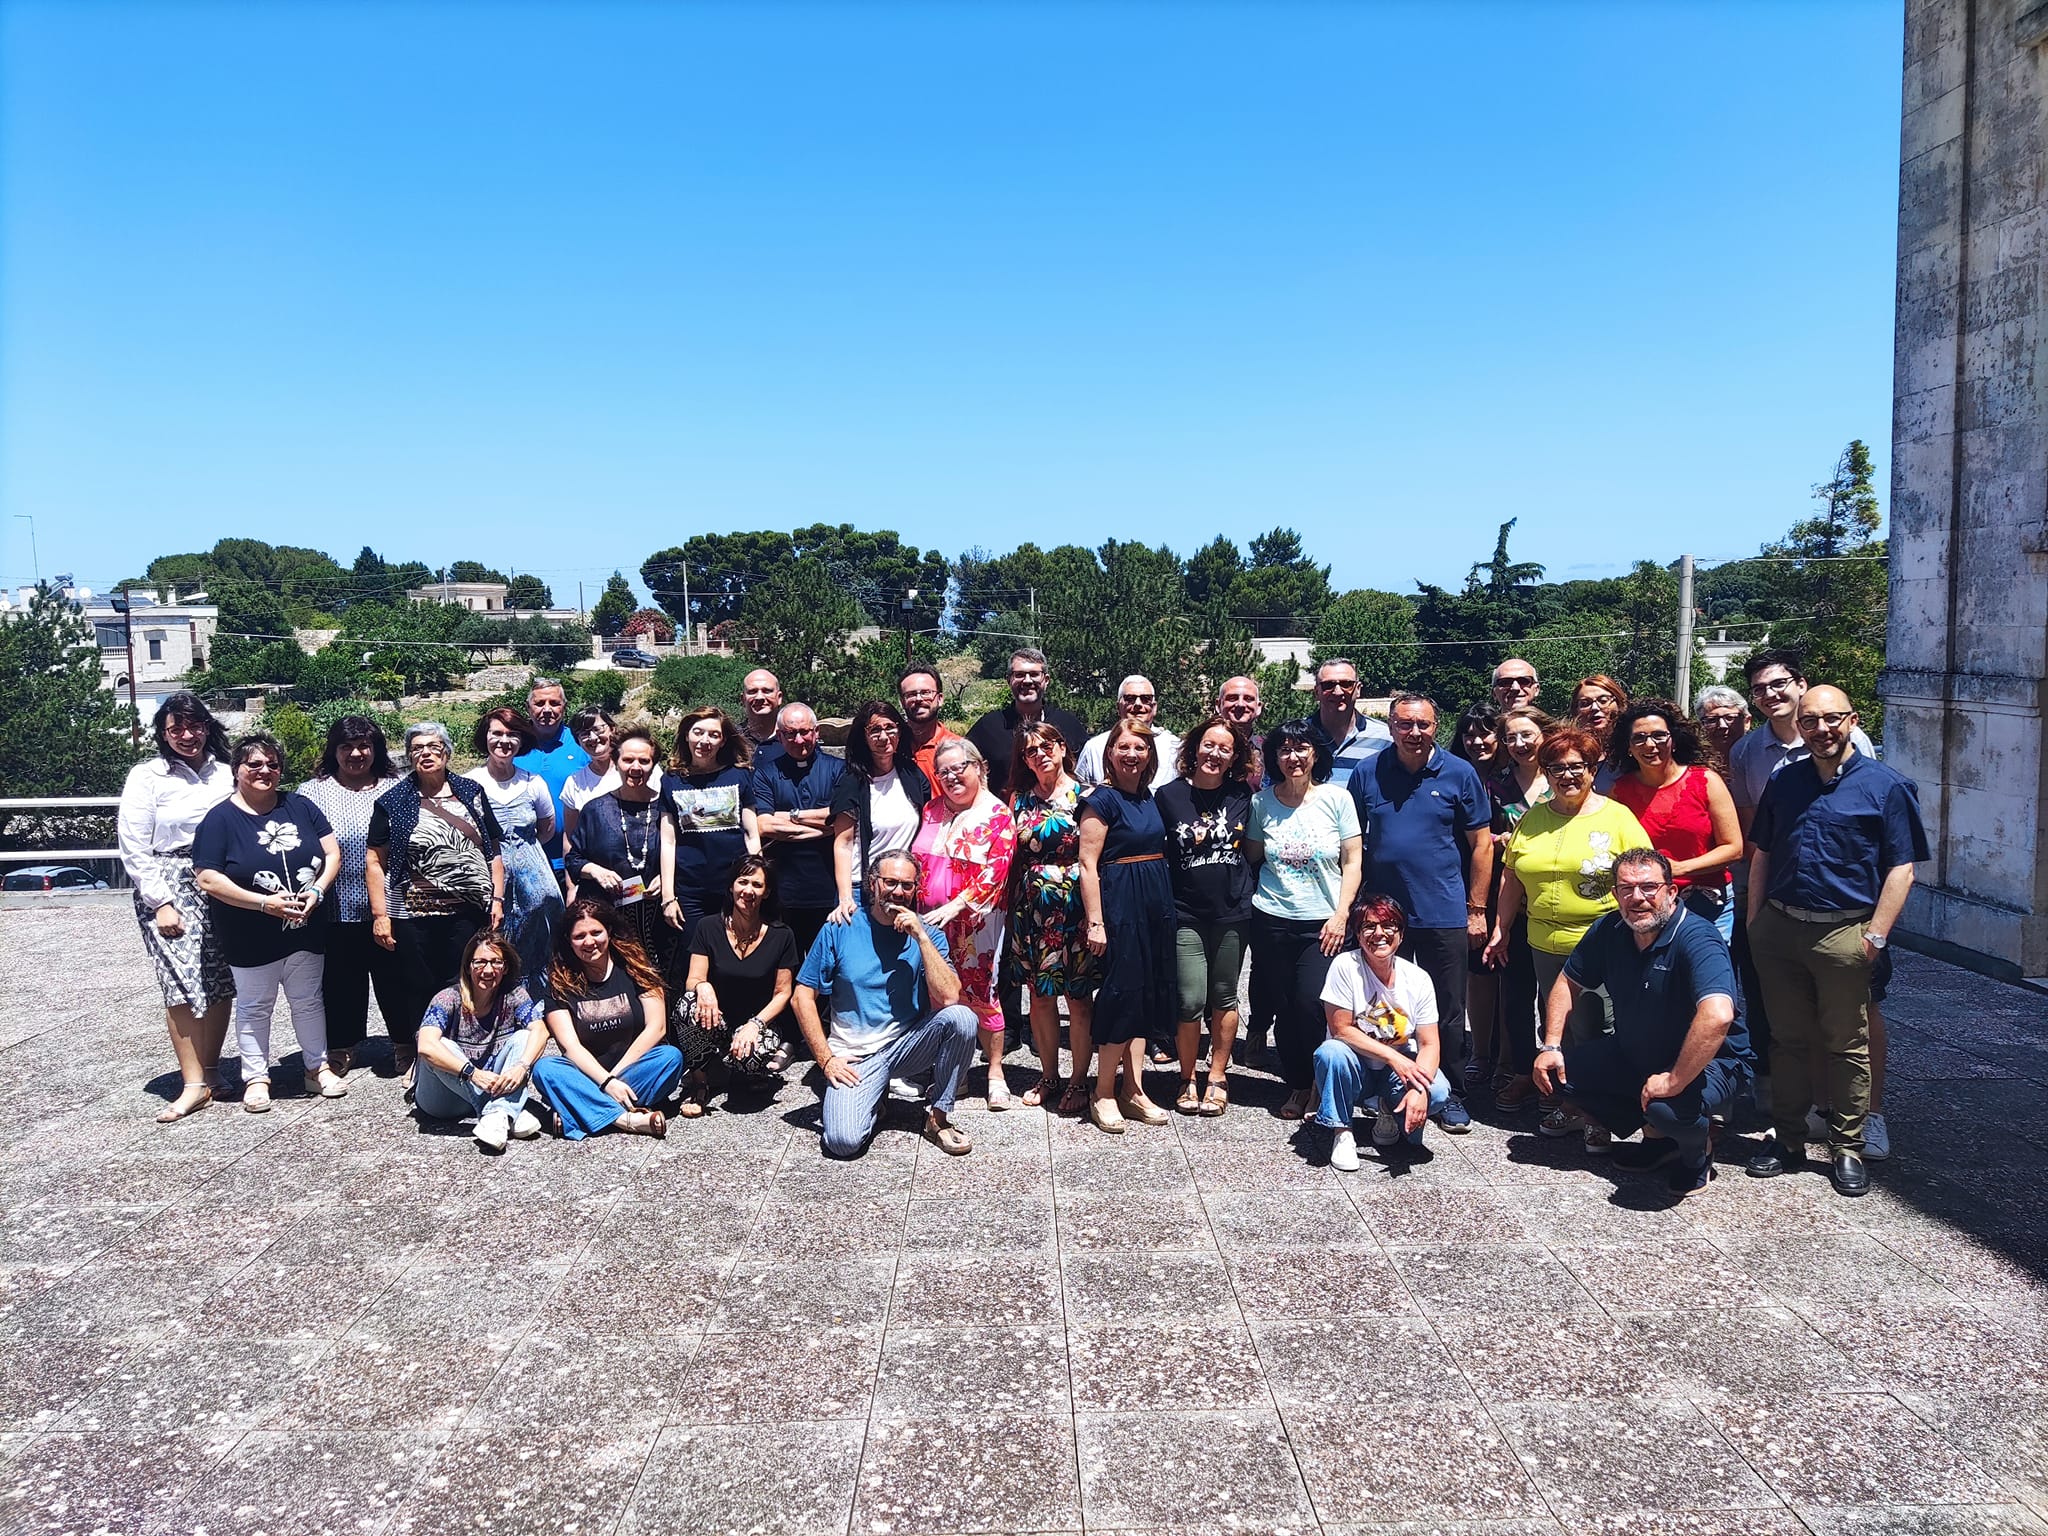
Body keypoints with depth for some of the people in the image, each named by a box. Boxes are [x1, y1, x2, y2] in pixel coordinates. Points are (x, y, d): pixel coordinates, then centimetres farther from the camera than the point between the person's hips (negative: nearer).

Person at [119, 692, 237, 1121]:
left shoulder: (225, 773, 8)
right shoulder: (147, 776, -1)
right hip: (169, 889, -3)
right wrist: (162, 904, -9)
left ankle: (210, 1072, 16)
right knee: (184, 984, -9)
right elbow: (134, 850, -3)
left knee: (220, 981, 4)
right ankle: (194, 1085, -5)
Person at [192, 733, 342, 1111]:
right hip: (251, 938, -3)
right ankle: (256, 1078, 21)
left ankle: (317, 1068, 26)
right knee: (254, 1008, 10)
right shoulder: (220, 818, -7)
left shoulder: (300, 807, 4)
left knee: (308, 1001, 14)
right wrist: (264, 902, -19)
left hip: (306, 931, 3)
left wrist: (316, 891, -13)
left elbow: (333, 853, 4)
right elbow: (208, 879, -13)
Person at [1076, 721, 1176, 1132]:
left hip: (1156, 902, 7)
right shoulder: (1102, 800, -10)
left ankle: (1134, 1091, 18)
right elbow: (1088, 863, -14)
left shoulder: (1150, 798, 12)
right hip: (1119, 902, -7)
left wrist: (1166, 905, 12)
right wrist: (1095, 922, -18)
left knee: (1146, 993, 10)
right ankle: (1103, 1094, 7)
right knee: (1122, 991, -5)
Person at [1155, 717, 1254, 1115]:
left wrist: (1249, 890, 4)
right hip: (1187, 914, -2)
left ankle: (1217, 1076, 25)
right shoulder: (1169, 796, -1)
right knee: (1190, 1001, -4)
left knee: (1224, 998, 11)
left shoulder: (1242, 797, 4)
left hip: (1232, 913, 2)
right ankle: (1187, 1079, 15)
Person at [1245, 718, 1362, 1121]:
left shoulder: (1337, 799, -1)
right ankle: (1297, 1085, 21)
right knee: (1283, 1008, 4)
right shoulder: (1262, 802, 3)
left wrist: (1340, 916, -6)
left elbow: (1352, 862, 0)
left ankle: (1307, 1084, 12)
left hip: (1323, 923, -2)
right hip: (1272, 921, 2)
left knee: (1311, 1005, -11)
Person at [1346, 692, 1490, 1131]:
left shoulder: (1460, 774, -2)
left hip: (1444, 916, -1)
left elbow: (1481, 843, 2)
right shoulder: (1366, 773, 2)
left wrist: (1477, 909, -1)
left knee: (1448, 1012, 7)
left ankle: (1451, 1096, 21)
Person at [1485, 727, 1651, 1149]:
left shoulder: (1616, 816, -3)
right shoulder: (1532, 818, 9)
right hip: (1546, 946, 5)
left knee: (1594, 1032, 0)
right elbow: (1513, 879, 15)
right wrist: (1500, 930, 15)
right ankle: (1569, 1106, 26)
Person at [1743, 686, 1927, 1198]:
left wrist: (1875, 935, -11)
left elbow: (1901, 869, -5)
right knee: (1789, 1040, 11)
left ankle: (1846, 1150, 18)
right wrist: (1754, 922, 8)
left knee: (1847, 1045, 6)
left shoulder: (1886, 785, -3)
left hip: (1844, 933, -4)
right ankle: (1788, 1141, 22)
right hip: (1778, 930, 4)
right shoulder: (1783, 782, 9)